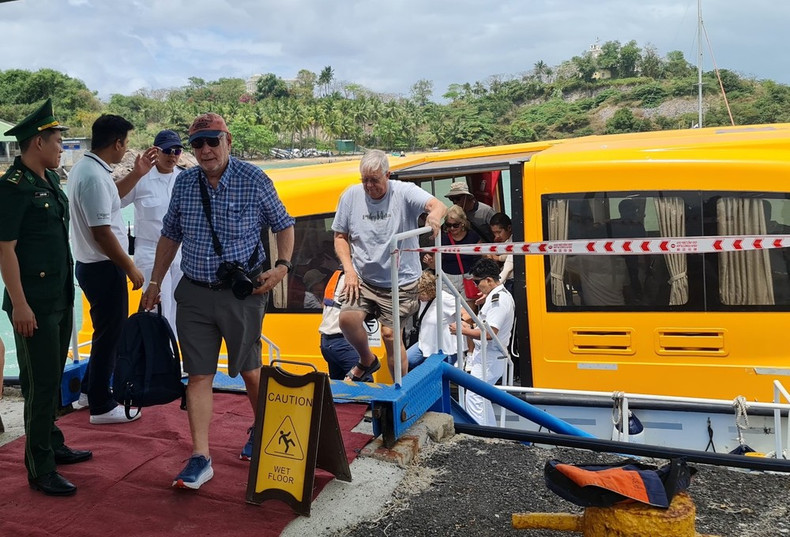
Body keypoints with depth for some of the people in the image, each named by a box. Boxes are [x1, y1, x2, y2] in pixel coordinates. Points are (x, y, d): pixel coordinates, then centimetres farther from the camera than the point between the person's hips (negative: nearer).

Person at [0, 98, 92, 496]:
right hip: (34, 303, -8)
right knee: (41, 384, -2)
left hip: (61, 297, 9)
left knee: (53, 378, 18)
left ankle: (52, 445, 33)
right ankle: (40, 471, 7)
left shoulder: (50, 180, 11)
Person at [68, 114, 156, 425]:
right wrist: (131, 269, -17)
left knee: (109, 330, 23)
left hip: (92, 265, 10)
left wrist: (136, 174, 21)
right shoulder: (94, 177, -24)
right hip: (103, 268, -10)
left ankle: (92, 389, 37)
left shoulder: (85, 167, 8)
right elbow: (102, 233, -25)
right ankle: (101, 407, 14)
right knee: (110, 334, 2)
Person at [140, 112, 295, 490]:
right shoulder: (184, 183, 4)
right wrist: (154, 282, 14)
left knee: (249, 370, 11)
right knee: (198, 375, 2)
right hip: (194, 293, 3)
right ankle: (200, 458, 8)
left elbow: (283, 224, 3)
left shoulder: (254, 180, -7)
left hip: (242, 292, -3)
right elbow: (170, 235, 15)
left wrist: (282, 266, -11)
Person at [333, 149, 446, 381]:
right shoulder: (351, 195, 0)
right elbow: (340, 236, 7)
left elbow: (438, 205, -25)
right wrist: (349, 270, -7)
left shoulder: (404, 192, -9)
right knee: (347, 318, -18)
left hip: (399, 281, -3)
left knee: (389, 334, -4)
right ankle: (367, 360, 13)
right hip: (363, 278, 3)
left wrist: (435, 214, -50)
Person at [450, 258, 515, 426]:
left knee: (474, 397, -10)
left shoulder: (498, 300, -20)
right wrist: (471, 328, 12)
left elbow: (489, 334, -26)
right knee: (481, 397, 18)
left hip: (489, 358, -11)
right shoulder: (500, 296, 14)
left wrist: (463, 331, -15)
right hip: (487, 355, 11)